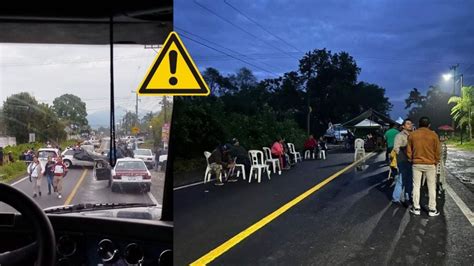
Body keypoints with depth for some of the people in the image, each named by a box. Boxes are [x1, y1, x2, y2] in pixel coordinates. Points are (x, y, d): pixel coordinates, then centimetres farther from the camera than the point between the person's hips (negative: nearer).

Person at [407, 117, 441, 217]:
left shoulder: (412, 135, -3)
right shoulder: (433, 135, -6)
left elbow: (409, 150, 3)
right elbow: (437, 151, -1)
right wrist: (436, 162, 14)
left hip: (416, 164, 1)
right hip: (430, 164, -1)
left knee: (416, 186, 9)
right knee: (431, 187, 8)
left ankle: (416, 208, 13)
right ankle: (432, 209, 11)